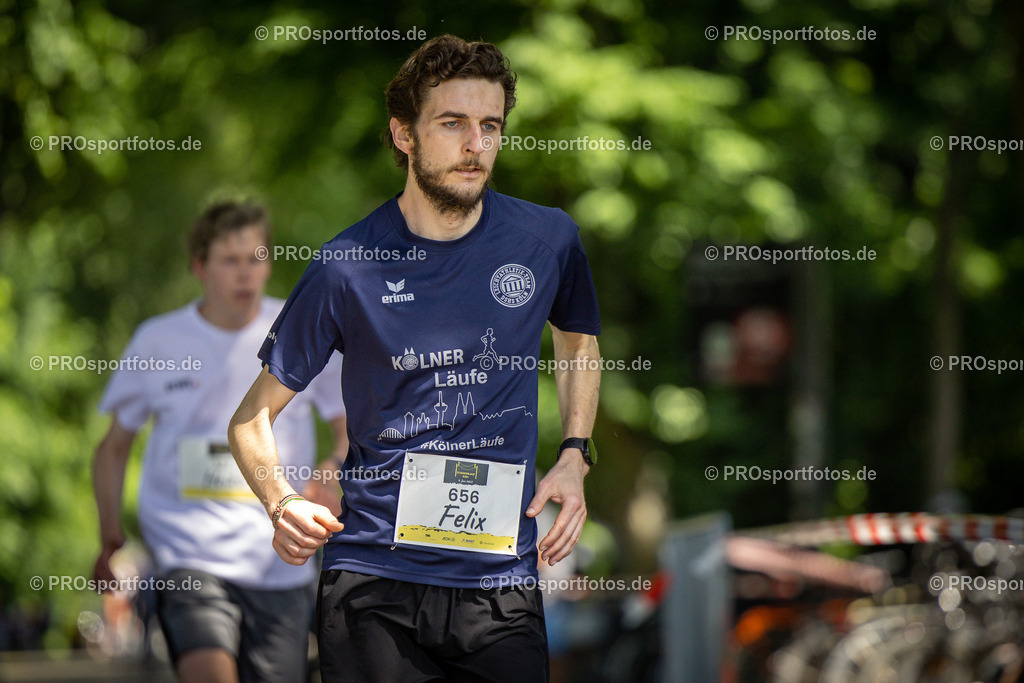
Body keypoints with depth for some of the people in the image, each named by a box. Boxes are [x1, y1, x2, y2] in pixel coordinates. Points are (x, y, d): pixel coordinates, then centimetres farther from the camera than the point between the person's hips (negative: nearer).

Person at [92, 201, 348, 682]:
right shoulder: (157, 343, 4)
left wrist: (336, 472, -13)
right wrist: (110, 536, 2)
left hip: (280, 563, 2)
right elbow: (115, 446, 14)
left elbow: (352, 430, 10)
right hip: (189, 555, -2)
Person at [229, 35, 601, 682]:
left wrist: (574, 456, 10)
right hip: (373, 580, -2)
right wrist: (283, 505, -15)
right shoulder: (347, 267, -4)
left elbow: (580, 341, 25)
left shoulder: (549, 240, 2)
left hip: (503, 582, 2)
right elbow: (252, 417, 4)